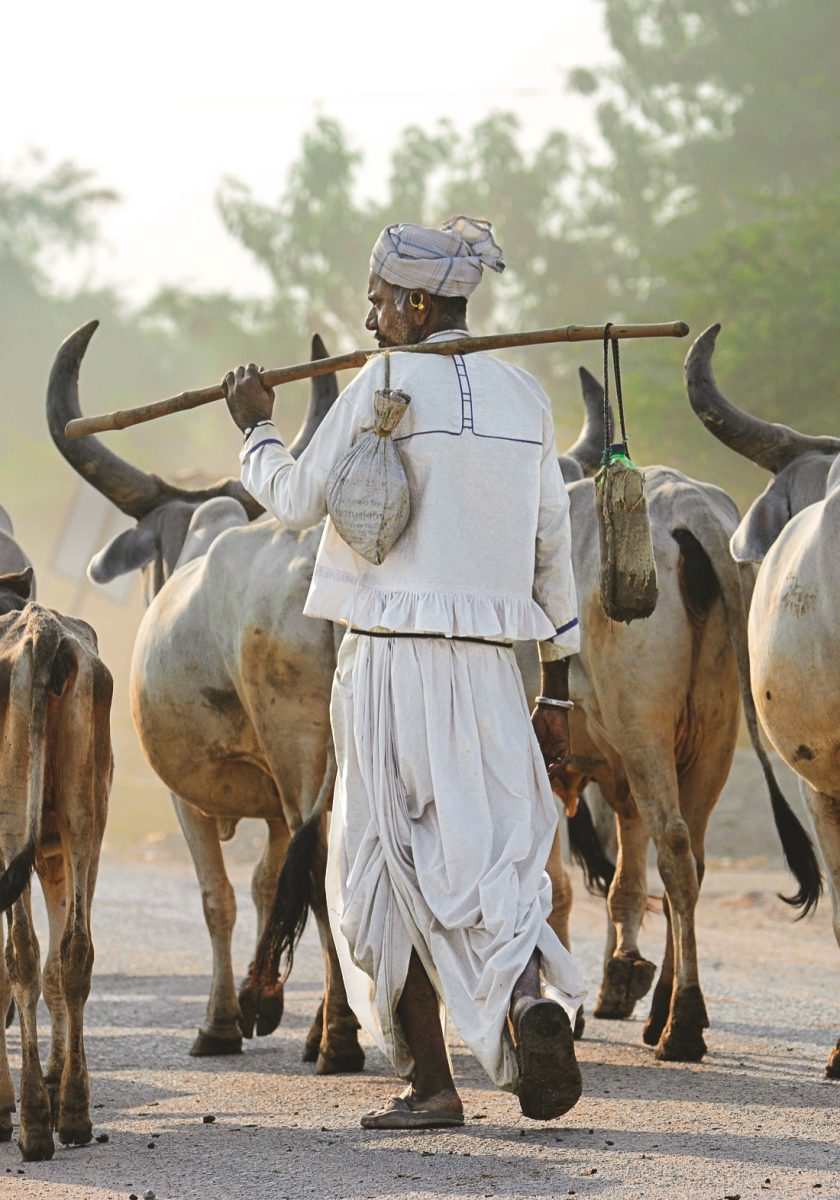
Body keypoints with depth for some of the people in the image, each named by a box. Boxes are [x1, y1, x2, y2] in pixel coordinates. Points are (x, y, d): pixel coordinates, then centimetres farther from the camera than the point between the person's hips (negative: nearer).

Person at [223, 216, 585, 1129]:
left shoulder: (388, 384, -7)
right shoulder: (523, 397, 10)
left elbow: (297, 500, -2)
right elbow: (552, 549, 13)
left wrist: (255, 427, 18)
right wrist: (557, 692, 18)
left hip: (392, 658, -5)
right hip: (488, 666, 5)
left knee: (391, 865, 4)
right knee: (495, 857, 8)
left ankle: (428, 1082, 4)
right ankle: (532, 992, -23)